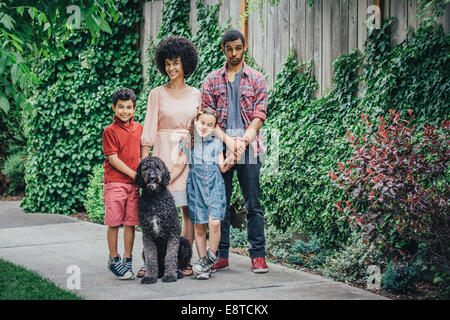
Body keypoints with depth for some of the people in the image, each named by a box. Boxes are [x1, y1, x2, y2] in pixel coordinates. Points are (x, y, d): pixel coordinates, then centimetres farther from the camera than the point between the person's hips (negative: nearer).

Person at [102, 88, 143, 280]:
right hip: (114, 182, -4)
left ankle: (127, 260, 14)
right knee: (114, 223, -1)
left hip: (134, 183, 4)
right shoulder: (110, 131, -5)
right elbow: (113, 159, -9)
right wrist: (134, 174, -12)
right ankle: (113, 260, 11)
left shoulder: (139, 128, 11)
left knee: (131, 222, 5)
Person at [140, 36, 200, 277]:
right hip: (164, 153, -2)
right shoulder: (157, 94, 4)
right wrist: (144, 161, -8)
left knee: (188, 209, -1)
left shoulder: (195, 95, 11)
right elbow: (149, 129, 0)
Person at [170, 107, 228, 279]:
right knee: (199, 227, 2)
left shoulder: (217, 143, 9)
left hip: (214, 184, 0)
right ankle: (204, 263, 10)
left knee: (214, 222, -17)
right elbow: (180, 165, 10)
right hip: (196, 186, 0)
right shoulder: (187, 142, 6)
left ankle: (211, 257, -2)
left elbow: (222, 167, 11)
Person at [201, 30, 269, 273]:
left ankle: (258, 256, 3)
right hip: (219, 146, 1)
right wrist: (228, 141, -11)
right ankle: (221, 256, 8)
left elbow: (259, 116, 1)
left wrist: (243, 142, -14)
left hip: (249, 147, -1)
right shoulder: (212, 81, 11)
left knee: (253, 204, -1)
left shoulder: (256, 80, 8)